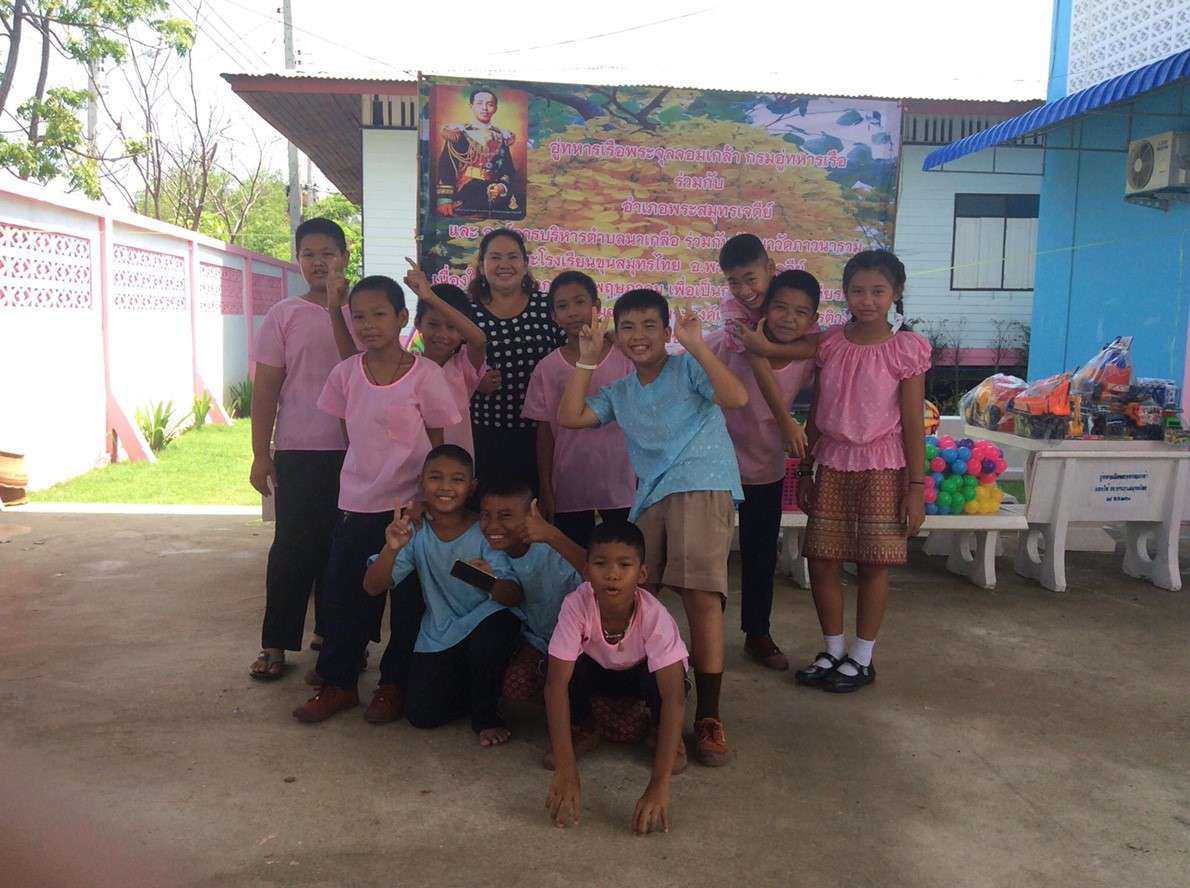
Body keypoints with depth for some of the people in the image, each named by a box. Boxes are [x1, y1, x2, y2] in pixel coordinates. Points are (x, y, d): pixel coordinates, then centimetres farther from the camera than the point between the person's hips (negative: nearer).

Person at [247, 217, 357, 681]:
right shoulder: (284, 315, 1)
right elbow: (265, 389, 0)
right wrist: (260, 455, -3)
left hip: (353, 451, 2)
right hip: (299, 451, -2)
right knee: (293, 546, 2)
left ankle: (330, 630, 26)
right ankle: (276, 643, 13)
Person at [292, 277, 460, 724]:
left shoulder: (425, 374, -9)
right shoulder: (346, 373, 1)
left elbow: (437, 444, -2)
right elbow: (350, 435, 11)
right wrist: (366, 474, 6)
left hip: (409, 504, -3)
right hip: (356, 504, 3)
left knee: (407, 599, 8)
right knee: (342, 593, 9)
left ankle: (393, 682, 26)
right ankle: (337, 683, 25)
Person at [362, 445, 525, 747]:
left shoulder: (485, 532, -14)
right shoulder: (415, 532, -7)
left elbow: (513, 597, -21)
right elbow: (373, 588, -13)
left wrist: (492, 582, -45)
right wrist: (391, 549, -33)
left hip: (482, 625, -2)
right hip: (437, 636, 2)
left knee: (498, 622, -36)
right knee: (422, 714, -13)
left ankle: (486, 714, -8)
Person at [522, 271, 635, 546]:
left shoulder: (625, 357, -2)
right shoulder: (547, 368, 1)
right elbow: (544, 433, 4)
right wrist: (545, 491, 2)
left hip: (621, 486, -1)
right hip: (569, 491, 1)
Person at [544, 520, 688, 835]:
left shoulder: (654, 615, -37)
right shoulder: (576, 604, -34)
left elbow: (673, 696, -42)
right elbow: (556, 682, -37)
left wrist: (658, 786, -50)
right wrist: (566, 772, -45)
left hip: (641, 673, -1)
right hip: (597, 671, 1)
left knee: (661, 678, -35)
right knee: (570, 666, -32)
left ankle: (666, 737, -1)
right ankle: (579, 733, -2)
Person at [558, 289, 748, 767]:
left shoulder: (689, 368, 6)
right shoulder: (619, 393, 23)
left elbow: (736, 397, -11)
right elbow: (570, 416, 11)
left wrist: (696, 345, -14)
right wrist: (587, 358, 8)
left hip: (702, 485, -6)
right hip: (650, 497, 6)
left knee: (702, 595, -17)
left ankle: (708, 716, -8)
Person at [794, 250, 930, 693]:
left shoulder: (906, 349, -6)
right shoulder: (830, 343, 3)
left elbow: (913, 424, -6)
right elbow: (816, 414, 9)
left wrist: (916, 486, -8)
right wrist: (804, 470, 10)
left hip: (880, 467, -3)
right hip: (832, 463, 4)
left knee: (873, 564, 4)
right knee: (821, 561, 5)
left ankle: (861, 658, 20)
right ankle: (833, 651, 23)